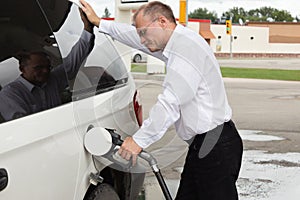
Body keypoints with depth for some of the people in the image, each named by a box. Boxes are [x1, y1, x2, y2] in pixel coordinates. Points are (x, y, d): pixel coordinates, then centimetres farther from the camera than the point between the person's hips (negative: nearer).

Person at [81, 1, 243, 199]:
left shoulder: (185, 48, -18)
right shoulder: (178, 43, 15)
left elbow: (170, 104, -24)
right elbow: (135, 35, 31)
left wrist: (139, 140, -17)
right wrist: (99, 23, 37)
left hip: (215, 147, -10)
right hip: (203, 146, 10)